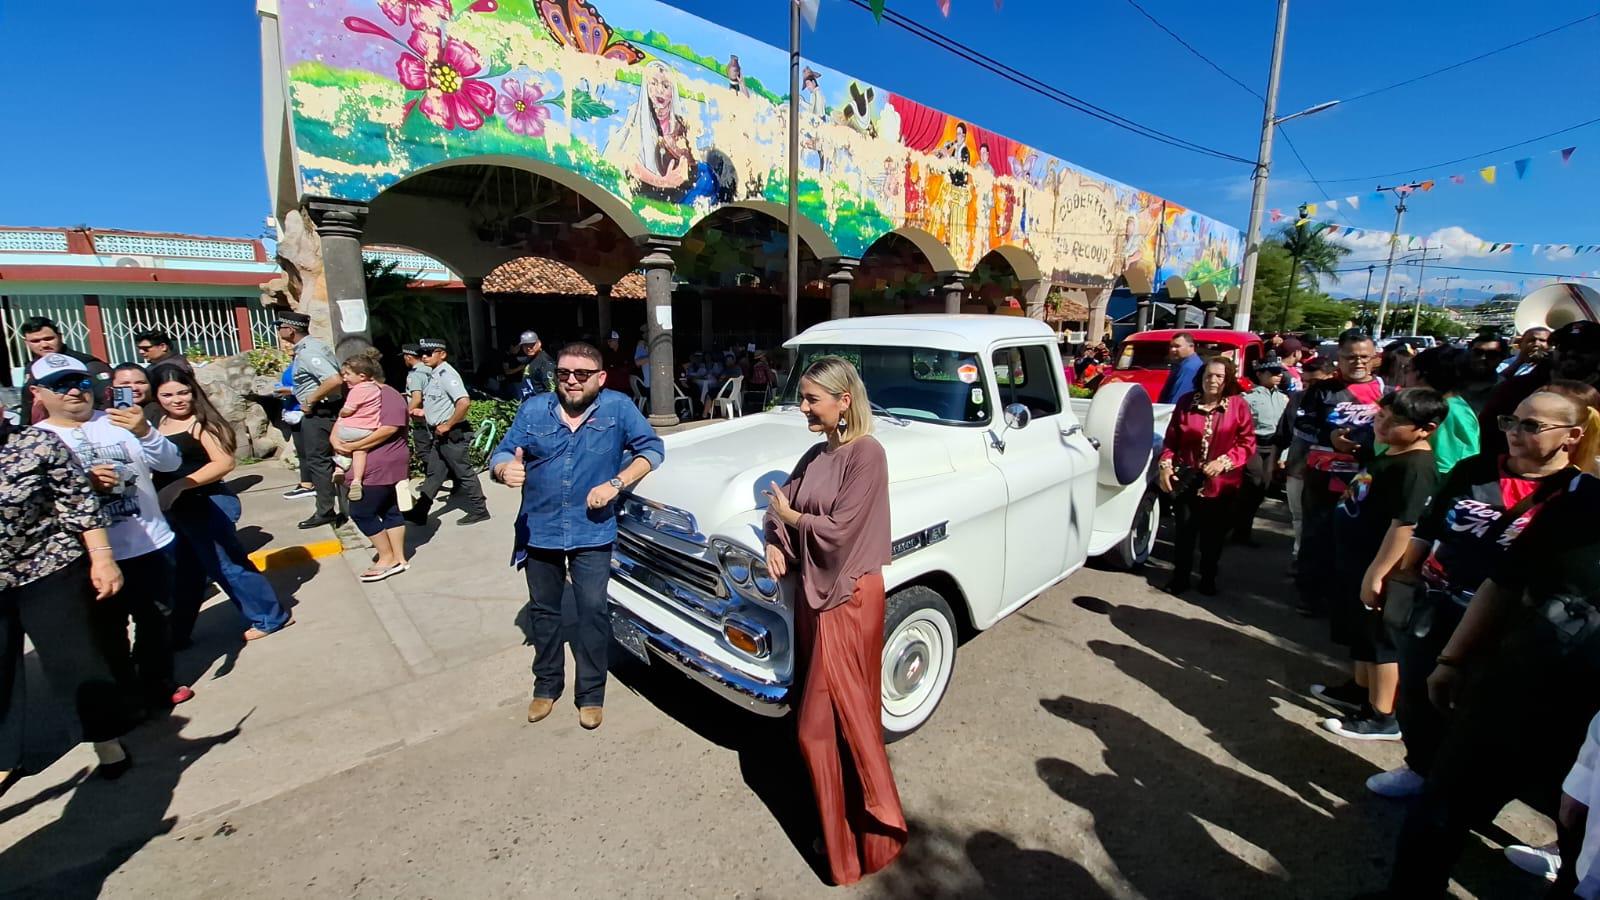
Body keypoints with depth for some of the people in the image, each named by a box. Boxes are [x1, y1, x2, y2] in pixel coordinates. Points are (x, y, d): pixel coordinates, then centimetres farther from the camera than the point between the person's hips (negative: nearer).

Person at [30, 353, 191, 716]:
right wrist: (83, 484, -26)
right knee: (107, 630, 13)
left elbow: (171, 462, -8)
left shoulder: (119, 422, 0)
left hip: (152, 543, 2)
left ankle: (158, 684, 34)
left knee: (155, 620, 16)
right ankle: (122, 695, 30)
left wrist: (145, 431, -25)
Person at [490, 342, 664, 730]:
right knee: (544, 610, 17)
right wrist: (505, 469, -28)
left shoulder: (618, 407, -9)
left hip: (592, 533, -3)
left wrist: (615, 483, -19)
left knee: (593, 610, 0)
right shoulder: (534, 409, -3)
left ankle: (591, 693, 19)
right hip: (539, 530, 3)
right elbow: (501, 454, -3)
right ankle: (547, 685, 37)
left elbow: (652, 448, -7)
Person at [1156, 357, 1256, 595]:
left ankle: (1208, 578, 30)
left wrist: (1224, 462, -18)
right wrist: (1165, 465, -9)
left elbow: (1248, 444, -4)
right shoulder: (1186, 402, 0)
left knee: (1213, 535, 12)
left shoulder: (1239, 405, -4)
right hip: (1187, 479, 1)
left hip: (1221, 483, 0)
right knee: (1184, 530, 7)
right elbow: (1171, 439, 2)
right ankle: (1180, 575, 23)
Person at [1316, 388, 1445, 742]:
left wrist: (1376, 574, -26)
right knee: (1360, 633, 22)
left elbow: (1404, 525, -27)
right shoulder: (1388, 453, 8)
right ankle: (1360, 690, 39)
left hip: (1376, 567, -9)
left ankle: (1383, 717, 16)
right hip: (1355, 559, 9)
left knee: (1380, 639, 3)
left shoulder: (1416, 467, -23)